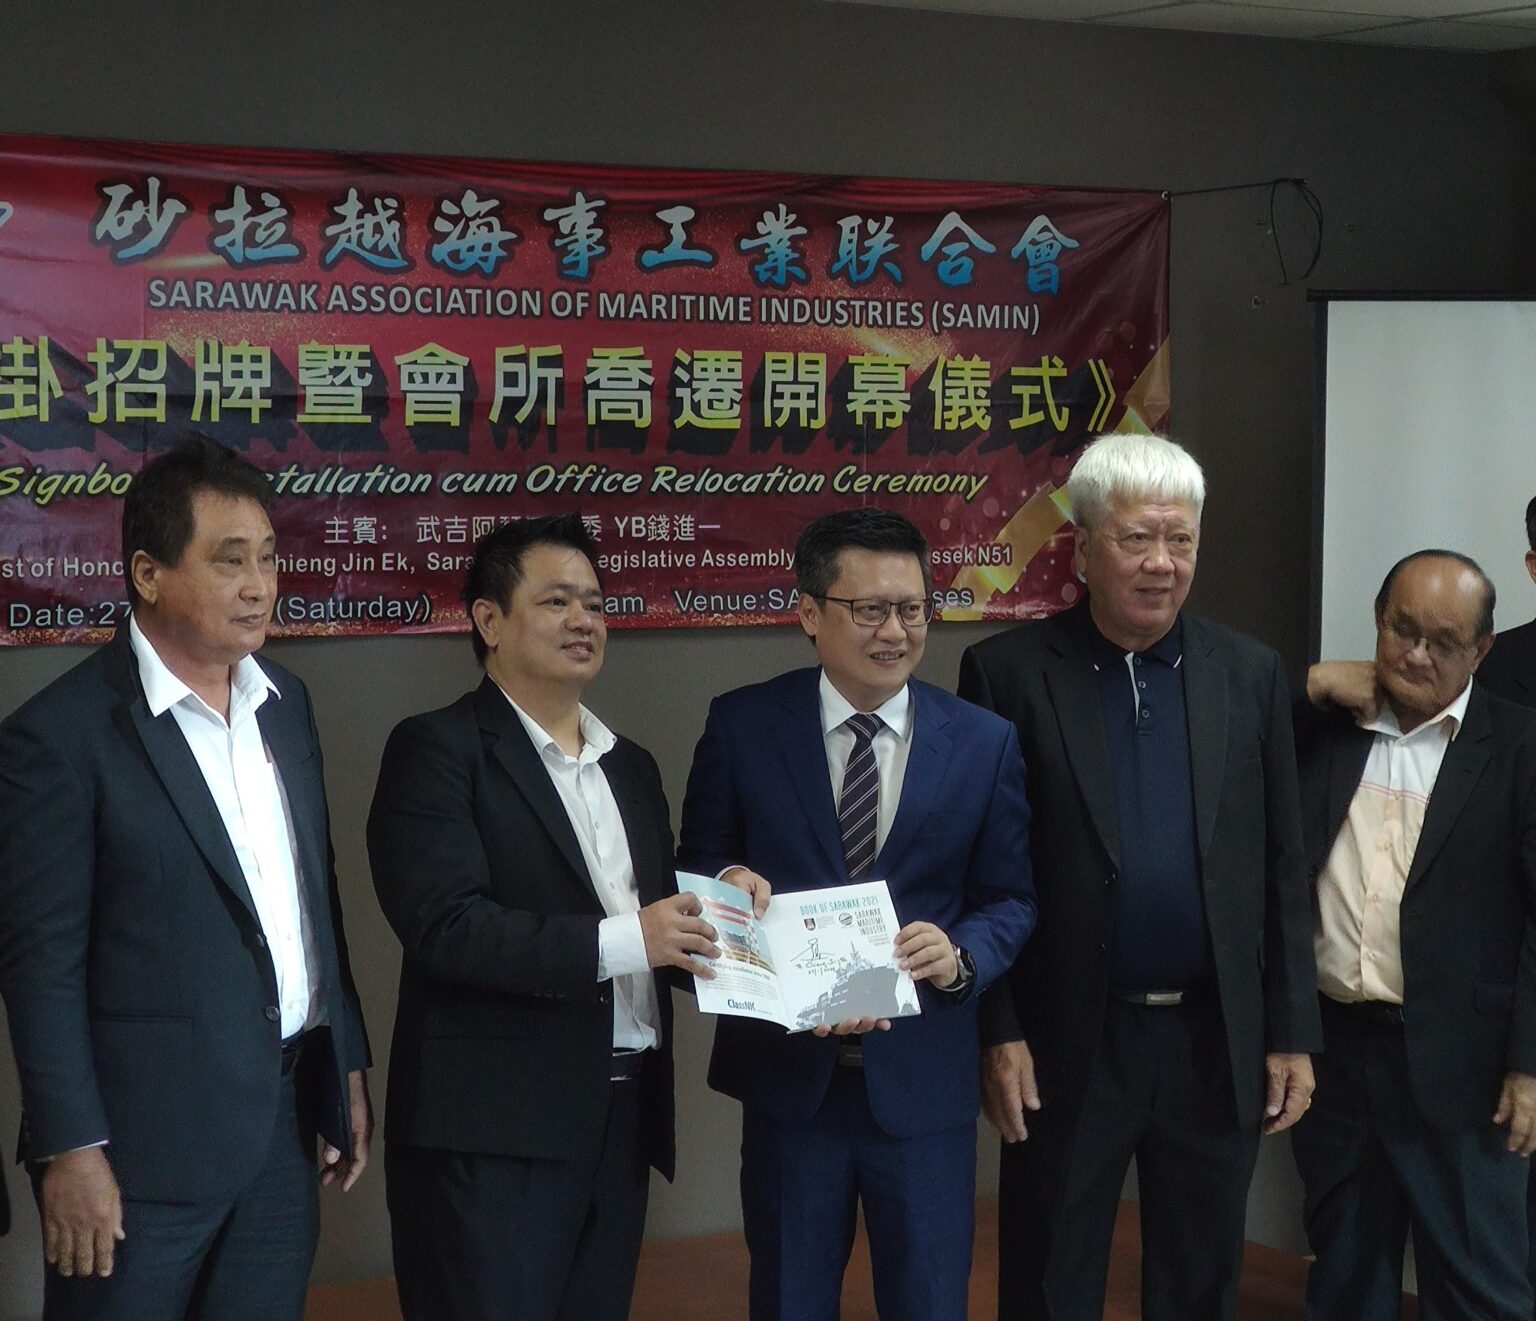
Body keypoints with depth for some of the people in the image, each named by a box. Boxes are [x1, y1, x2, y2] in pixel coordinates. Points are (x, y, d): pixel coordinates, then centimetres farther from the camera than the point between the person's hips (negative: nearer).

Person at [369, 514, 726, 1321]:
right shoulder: (438, 750, -6)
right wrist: (620, 941, -21)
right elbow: (444, 926, -18)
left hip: (621, 1121, 7)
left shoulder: (632, 766, 18)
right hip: (493, 1131, -7)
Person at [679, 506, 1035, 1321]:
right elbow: (697, 871, 4)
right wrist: (731, 888, -19)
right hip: (788, 1074, 0)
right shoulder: (741, 726, -3)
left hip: (922, 1079, 0)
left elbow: (1011, 899, 4)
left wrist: (960, 954, -17)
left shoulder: (985, 743, 0)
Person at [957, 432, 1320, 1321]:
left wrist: (1292, 1033, 2)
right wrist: (999, 1032, -8)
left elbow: (1282, 870, 5)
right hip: (1068, 1045, -2)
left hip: (1217, 1043, 2)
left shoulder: (1251, 674, 3)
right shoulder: (1010, 672, -5)